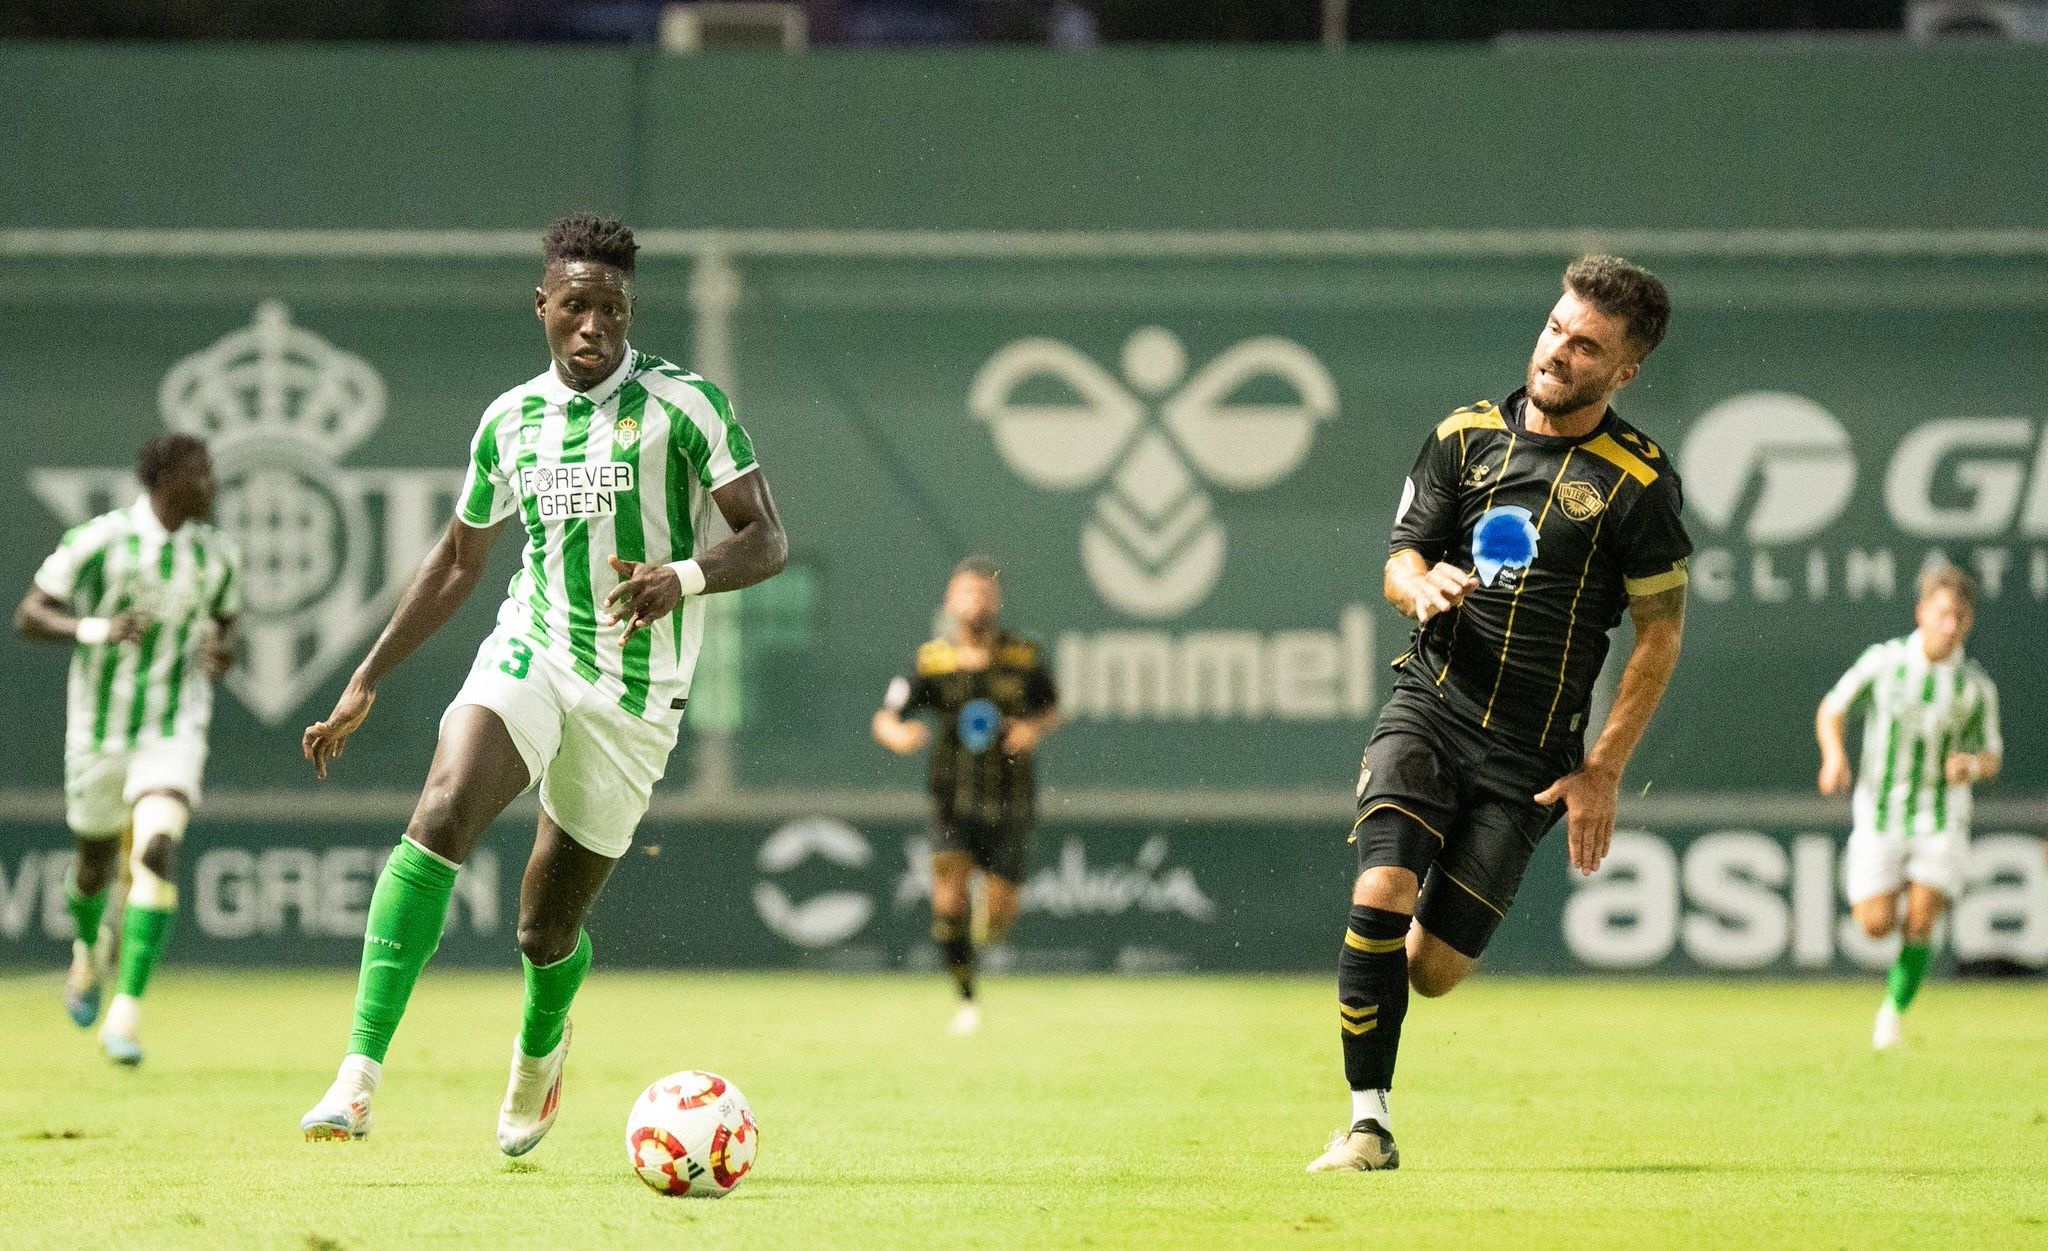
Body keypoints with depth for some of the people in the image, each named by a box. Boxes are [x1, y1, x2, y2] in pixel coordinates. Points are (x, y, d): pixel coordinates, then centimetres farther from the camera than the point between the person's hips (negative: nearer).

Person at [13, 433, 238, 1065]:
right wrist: (96, 630, -27)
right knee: (97, 863, 16)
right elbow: (28, 617, -10)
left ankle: (126, 1013, -23)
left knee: (157, 850, -22)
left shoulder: (216, 553, 0)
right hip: (100, 729, -1)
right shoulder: (99, 540, -12)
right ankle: (89, 951, 53)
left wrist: (222, 651, -6)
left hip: (175, 733, 1)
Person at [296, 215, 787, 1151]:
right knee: (441, 816, -28)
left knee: (547, 930, 6)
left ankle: (539, 1049, 45)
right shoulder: (511, 420, 8)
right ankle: (359, 1080, -35)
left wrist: (684, 576, -28)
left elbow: (766, 540, -6)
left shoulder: (683, 404, -5)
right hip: (528, 653, 2)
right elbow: (458, 562, 20)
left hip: (634, 693, -2)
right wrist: (364, 686, 17)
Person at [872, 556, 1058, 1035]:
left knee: (998, 919, -3)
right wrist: (898, 734, -28)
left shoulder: (1024, 657, -2)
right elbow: (884, 720, -4)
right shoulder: (932, 660, -5)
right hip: (954, 801, -1)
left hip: (1010, 805, 1)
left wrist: (1035, 729, -10)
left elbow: (1052, 711, 13)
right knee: (948, 898, -18)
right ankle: (966, 1000, -3)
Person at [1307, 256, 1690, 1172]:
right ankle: (1368, 1124, -11)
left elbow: (1660, 631, 1)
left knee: (1432, 971, -4)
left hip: (1530, 752, -2)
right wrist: (1423, 586, -16)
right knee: (1381, 893, -22)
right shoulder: (1466, 436, 5)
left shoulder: (1638, 481, -4)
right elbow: (1400, 561, 10)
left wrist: (1604, 769, -3)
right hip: (1429, 707, 2)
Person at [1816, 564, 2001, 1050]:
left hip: (1943, 821, 0)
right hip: (1880, 814, 0)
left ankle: (1894, 1011, 6)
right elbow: (1832, 709, 7)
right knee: (1876, 924, -7)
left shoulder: (1976, 686, -3)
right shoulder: (1883, 661, -6)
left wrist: (1973, 765, -15)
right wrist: (1834, 754, -12)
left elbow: (1992, 755, 9)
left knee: (1920, 923, -13)